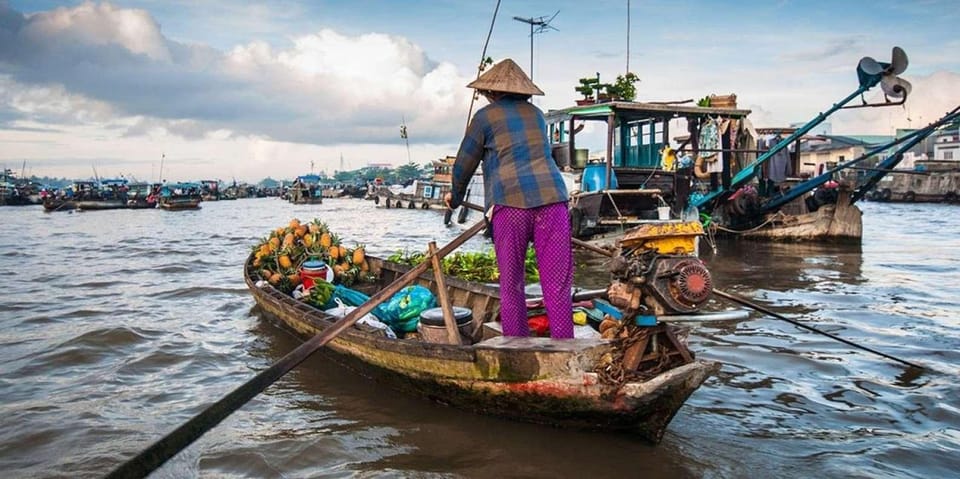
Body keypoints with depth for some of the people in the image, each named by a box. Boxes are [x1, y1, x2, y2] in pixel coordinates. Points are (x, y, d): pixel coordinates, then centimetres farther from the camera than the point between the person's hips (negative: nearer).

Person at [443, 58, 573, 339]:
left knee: (511, 285, 7)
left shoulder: (485, 116, 10)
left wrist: (455, 196, 35)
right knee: (557, 286, 2)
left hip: (510, 203, -3)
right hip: (552, 198, 3)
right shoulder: (536, 114, 23)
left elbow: (464, 165, 15)